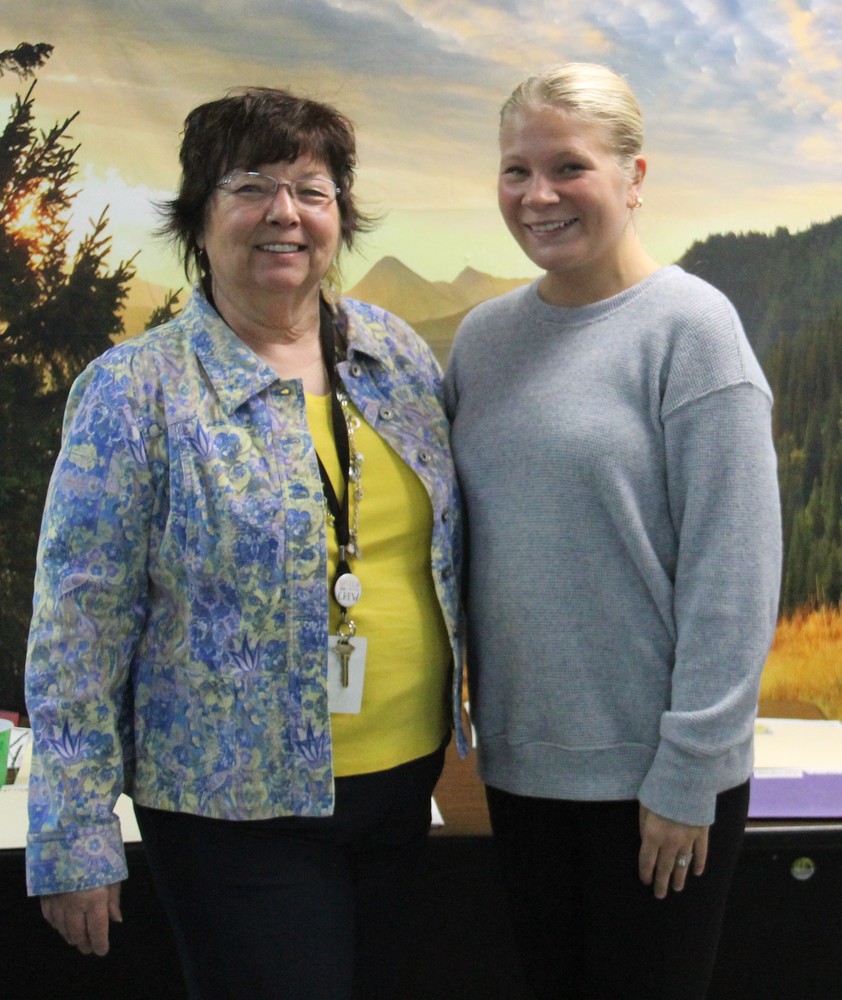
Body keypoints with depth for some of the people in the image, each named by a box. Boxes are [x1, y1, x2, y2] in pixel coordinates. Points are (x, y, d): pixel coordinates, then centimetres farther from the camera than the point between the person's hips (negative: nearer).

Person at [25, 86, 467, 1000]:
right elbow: (79, 629, -11)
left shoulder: (396, 352, 3)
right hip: (240, 811, -5)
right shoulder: (138, 391, -11)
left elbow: (451, 542, 14)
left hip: (405, 777, 5)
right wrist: (74, 839, -11)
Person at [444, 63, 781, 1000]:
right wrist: (459, 721, 7)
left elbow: (733, 570, -14)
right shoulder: (484, 335, 6)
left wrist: (686, 776, -15)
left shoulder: (688, 324, -11)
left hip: (652, 772, -5)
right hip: (519, 756, 5)